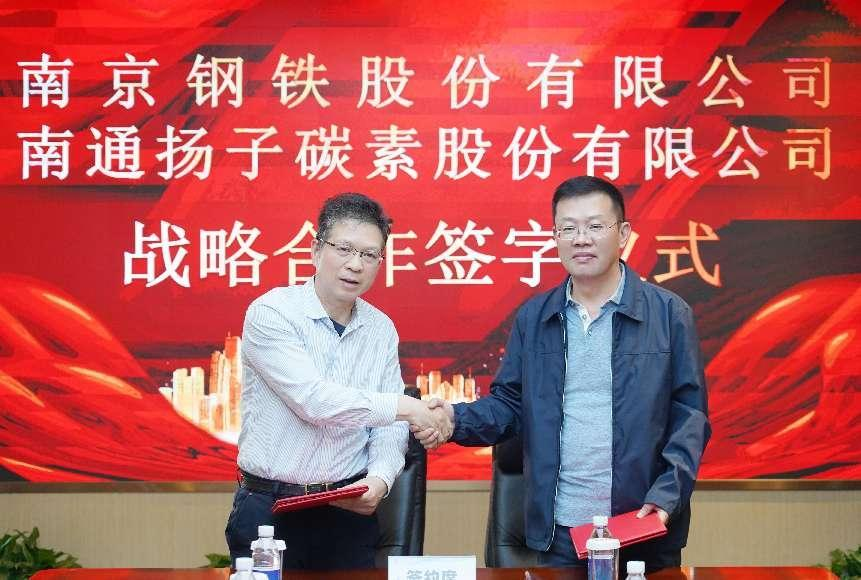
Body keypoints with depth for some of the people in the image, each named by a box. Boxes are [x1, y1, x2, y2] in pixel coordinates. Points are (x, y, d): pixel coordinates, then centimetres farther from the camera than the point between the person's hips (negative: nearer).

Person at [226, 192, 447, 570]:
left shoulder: (382, 330, 5)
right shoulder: (271, 312, -11)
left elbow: (389, 426, 4)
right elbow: (313, 401, -22)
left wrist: (379, 479, -16)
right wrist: (404, 407, -19)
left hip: (350, 511, 4)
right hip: (270, 510, -4)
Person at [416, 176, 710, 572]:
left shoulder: (669, 313, -2)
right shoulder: (532, 317, 6)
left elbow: (689, 415, -4)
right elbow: (510, 404, 7)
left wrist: (665, 496, -15)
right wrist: (457, 420, -13)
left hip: (645, 529, -2)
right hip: (558, 530, 2)